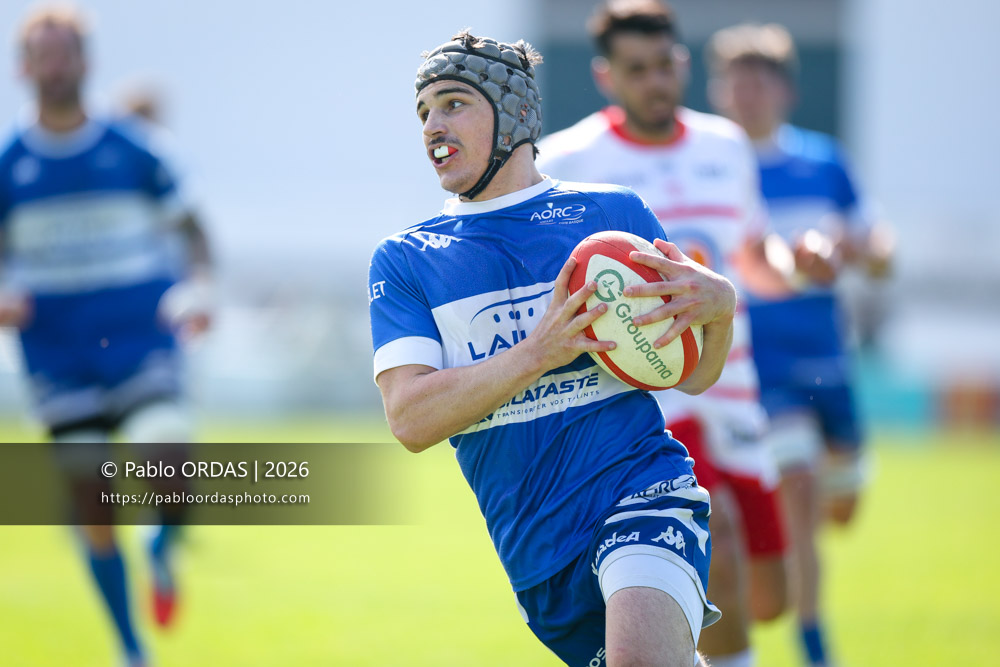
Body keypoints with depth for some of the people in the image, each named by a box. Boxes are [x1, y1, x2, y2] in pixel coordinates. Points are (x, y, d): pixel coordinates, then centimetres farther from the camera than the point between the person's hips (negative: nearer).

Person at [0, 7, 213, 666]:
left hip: (139, 332, -1)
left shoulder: (131, 153, 2)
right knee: (90, 499, -1)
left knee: (166, 457, -22)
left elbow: (190, 228, 10)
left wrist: (195, 288, -9)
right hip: (58, 352, 1)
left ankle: (164, 551, 14)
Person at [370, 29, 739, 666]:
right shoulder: (403, 260, 10)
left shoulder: (613, 212, 9)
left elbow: (693, 376, 10)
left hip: (642, 490, -3)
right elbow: (410, 420, -5)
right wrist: (537, 354, -19)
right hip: (536, 551, 3)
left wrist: (719, 305, -14)